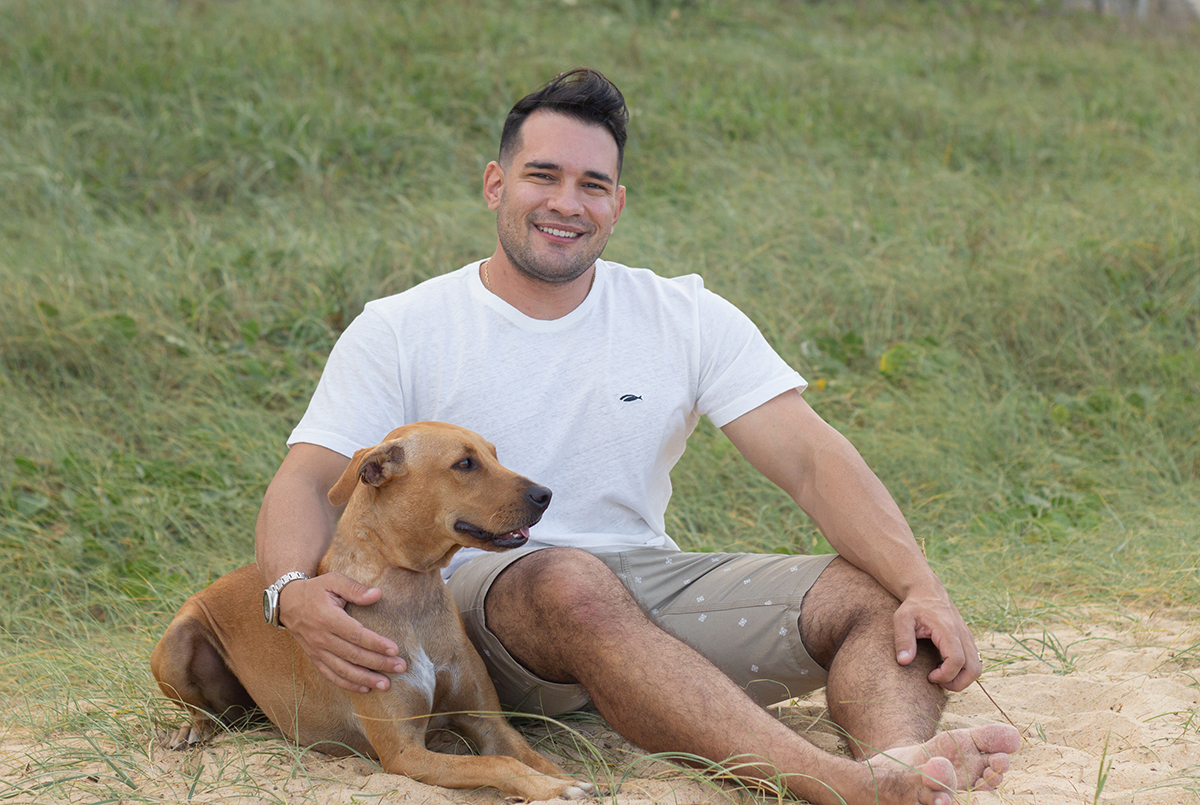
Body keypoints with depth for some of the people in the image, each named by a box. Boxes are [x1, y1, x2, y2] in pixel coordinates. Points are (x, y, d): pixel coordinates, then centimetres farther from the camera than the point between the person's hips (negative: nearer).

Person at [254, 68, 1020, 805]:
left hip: (652, 585, 4)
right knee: (573, 583, -39)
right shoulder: (398, 333, 3)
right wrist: (295, 589, -31)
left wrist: (925, 588, -17)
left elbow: (810, 459, -1)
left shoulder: (687, 318, 8)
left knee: (876, 596, -18)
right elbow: (307, 480, -6)